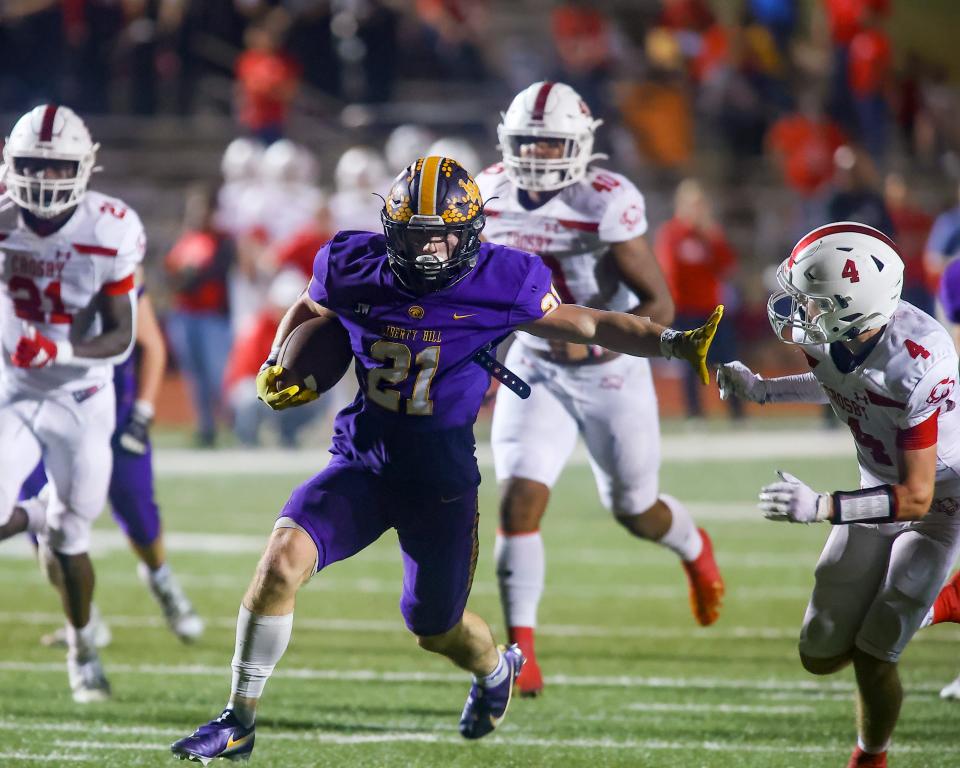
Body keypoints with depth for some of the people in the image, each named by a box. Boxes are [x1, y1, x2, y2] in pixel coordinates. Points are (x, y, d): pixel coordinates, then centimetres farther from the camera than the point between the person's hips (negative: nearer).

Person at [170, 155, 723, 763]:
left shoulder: (500, 285, -10)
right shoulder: (354, 269, -4)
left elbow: (589, 326, 1)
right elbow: (309, 312, 19)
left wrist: (671, 342, -10)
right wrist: (277, 367, 3)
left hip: (442, 479, -1)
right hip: (362, 464, 1)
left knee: (434, 629, 13)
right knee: (283, 559, -22)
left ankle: (496, 668, 53)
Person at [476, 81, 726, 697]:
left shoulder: (607, 204, -24)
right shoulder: (491, 197, -8)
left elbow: (660, 305, -24)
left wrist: (597, 336, -39)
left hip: (611, 374, -3)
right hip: (535, 371, 3)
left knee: (635, 512, 14)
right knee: (519, 500, -16)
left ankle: (695, 550, 51)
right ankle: (522, 654, -12)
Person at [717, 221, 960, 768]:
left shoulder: (915, 367, -37)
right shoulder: (828, 338, -16)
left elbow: (916, 497, -32)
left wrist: (820, 507, -42)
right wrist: (760, 390, -3)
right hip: (882, 487, 7)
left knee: (871, 660, -8)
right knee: (821, 657, 9)